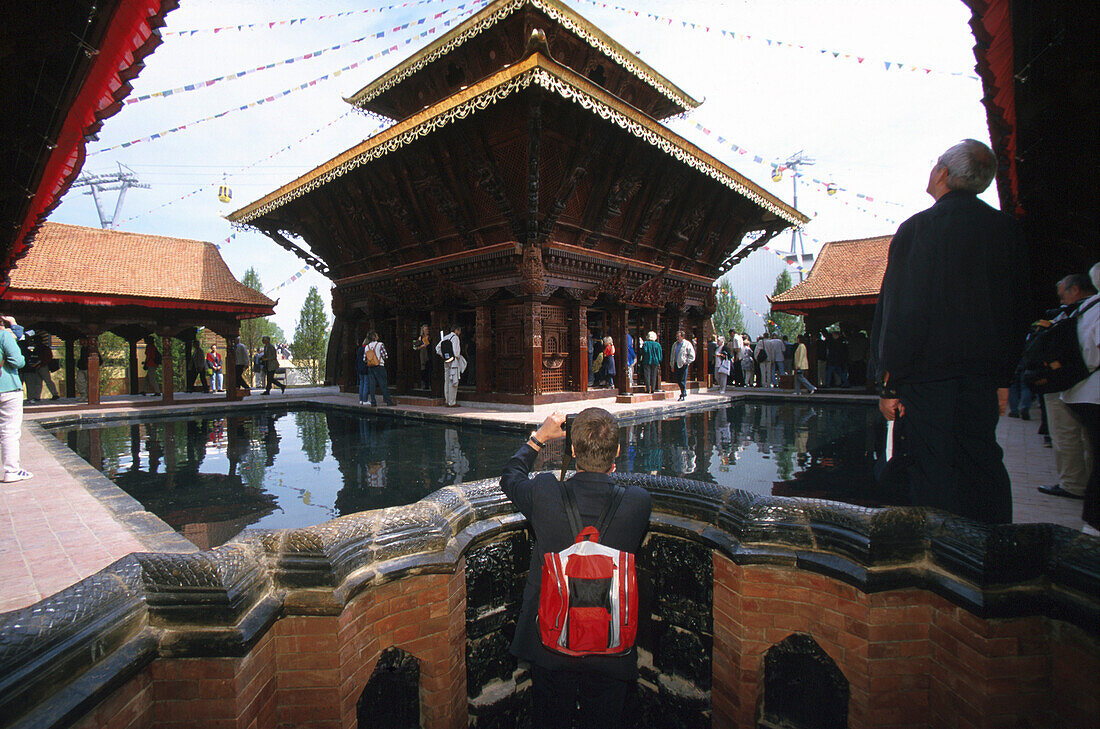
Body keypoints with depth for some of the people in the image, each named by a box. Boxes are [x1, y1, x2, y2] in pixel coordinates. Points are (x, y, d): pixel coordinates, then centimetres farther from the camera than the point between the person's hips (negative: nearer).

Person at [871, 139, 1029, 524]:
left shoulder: (917, 228, -11)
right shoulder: (1008, 229, 8)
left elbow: (901, 312, -15)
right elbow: (1018, 312, 12)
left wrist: (889, 384, -10)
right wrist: (1003, 378, 19)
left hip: (927, 376, -6)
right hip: (984, 378, 6)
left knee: (930, 479, 2)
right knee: (983, 469, 16)